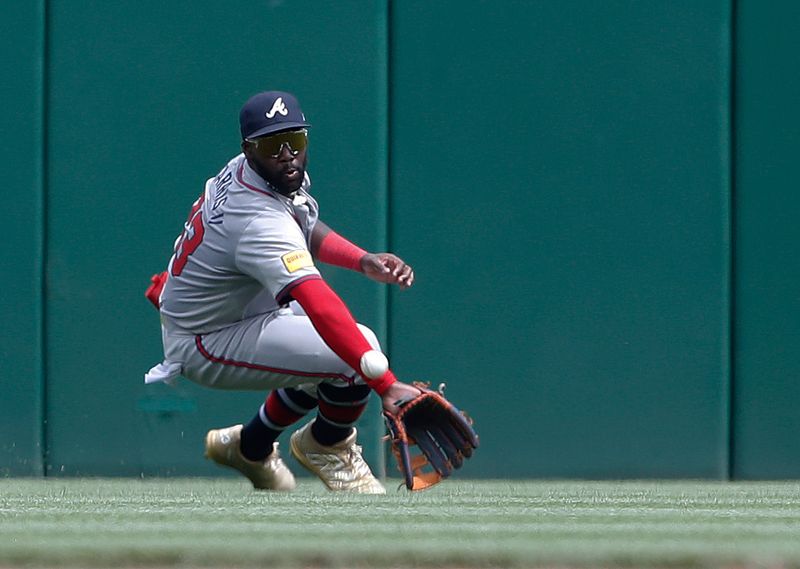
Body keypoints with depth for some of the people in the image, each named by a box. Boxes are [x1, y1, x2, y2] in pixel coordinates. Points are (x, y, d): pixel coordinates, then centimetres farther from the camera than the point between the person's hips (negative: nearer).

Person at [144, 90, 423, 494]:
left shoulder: (240, 171, -6)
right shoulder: (259, 221, -35)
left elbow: (304, 229, 13)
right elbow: (321, 308, -47)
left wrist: (364, 260, -6)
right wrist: (387, 386, -55)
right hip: (205, 345, -10)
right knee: (355, 351, -22)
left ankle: (251, 447, 35)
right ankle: (325, 447, 9)